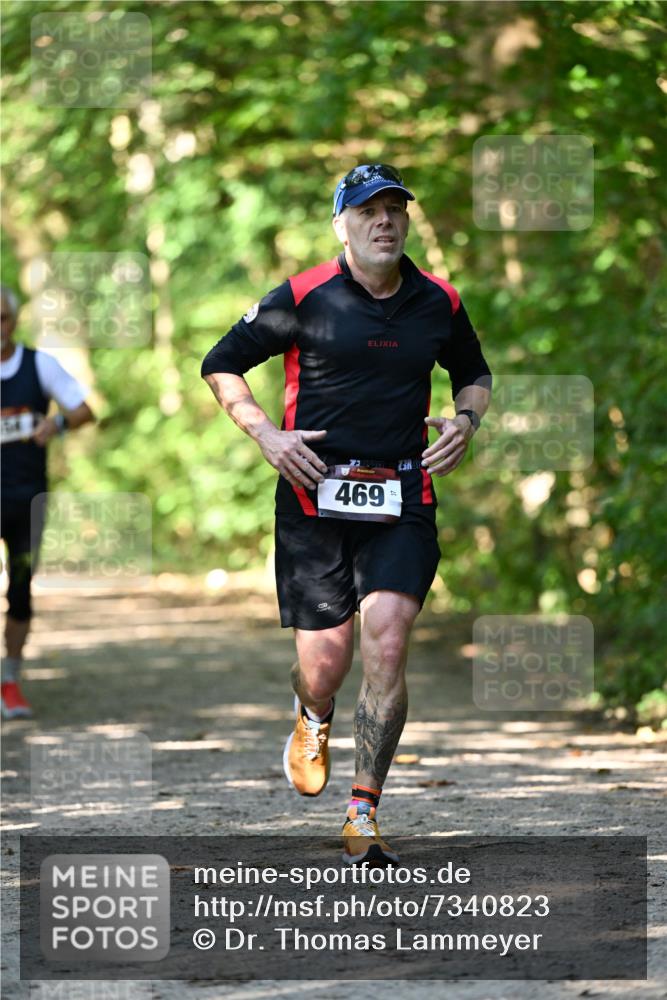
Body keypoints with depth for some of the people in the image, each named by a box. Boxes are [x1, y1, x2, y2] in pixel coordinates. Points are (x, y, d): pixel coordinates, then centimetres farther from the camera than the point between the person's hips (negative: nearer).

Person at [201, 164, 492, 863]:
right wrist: (265, 434, -6)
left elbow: (474, 373, 27)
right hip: (315, 495, -2)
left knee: (386, 649, -14)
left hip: (402, 500, 2)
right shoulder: (303, 298, -2)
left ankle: (363, 818, -6)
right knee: (324, 664, -3)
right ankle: (313, 723, 37)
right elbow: (220, 365, 7)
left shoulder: (438, 303, 8)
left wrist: (464, 421, 6)